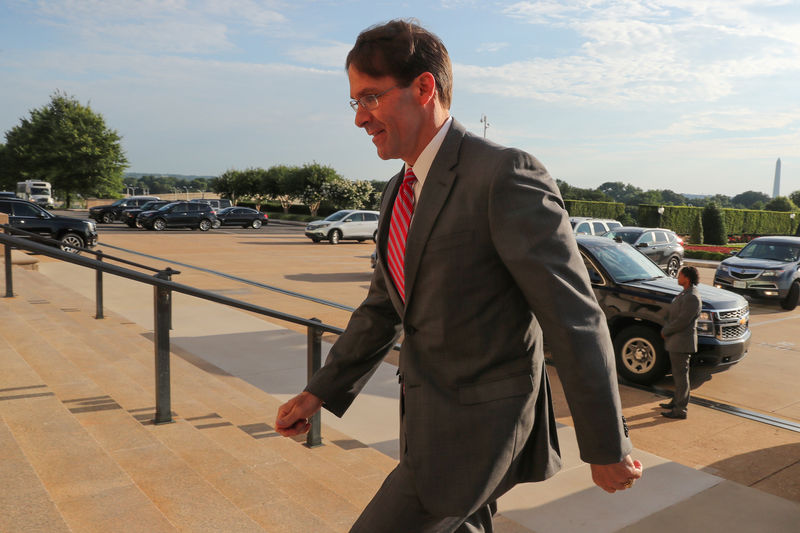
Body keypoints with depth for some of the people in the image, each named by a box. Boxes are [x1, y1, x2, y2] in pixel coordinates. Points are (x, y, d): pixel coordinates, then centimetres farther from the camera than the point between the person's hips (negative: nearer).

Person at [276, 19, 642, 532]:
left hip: (476, 428, -8)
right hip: (429, 414, 9)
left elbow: (574, 318, -19)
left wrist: (607, 448, -13)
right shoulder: (401, 193, 7)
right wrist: (319, 393, 12)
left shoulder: (506, 175, -21)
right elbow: (383, 307, 15)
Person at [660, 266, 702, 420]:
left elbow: (682, 321, -24)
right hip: (676, 342, 10)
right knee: (678, 374, 20)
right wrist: (666, 329, 8)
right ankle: (677, 401, 33)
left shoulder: (692, 297, -22)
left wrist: (665, 331, -12)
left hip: (682, 342, -10)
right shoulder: (685, 293, 11)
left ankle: (680, 410, 5)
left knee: (681, 375, -3)